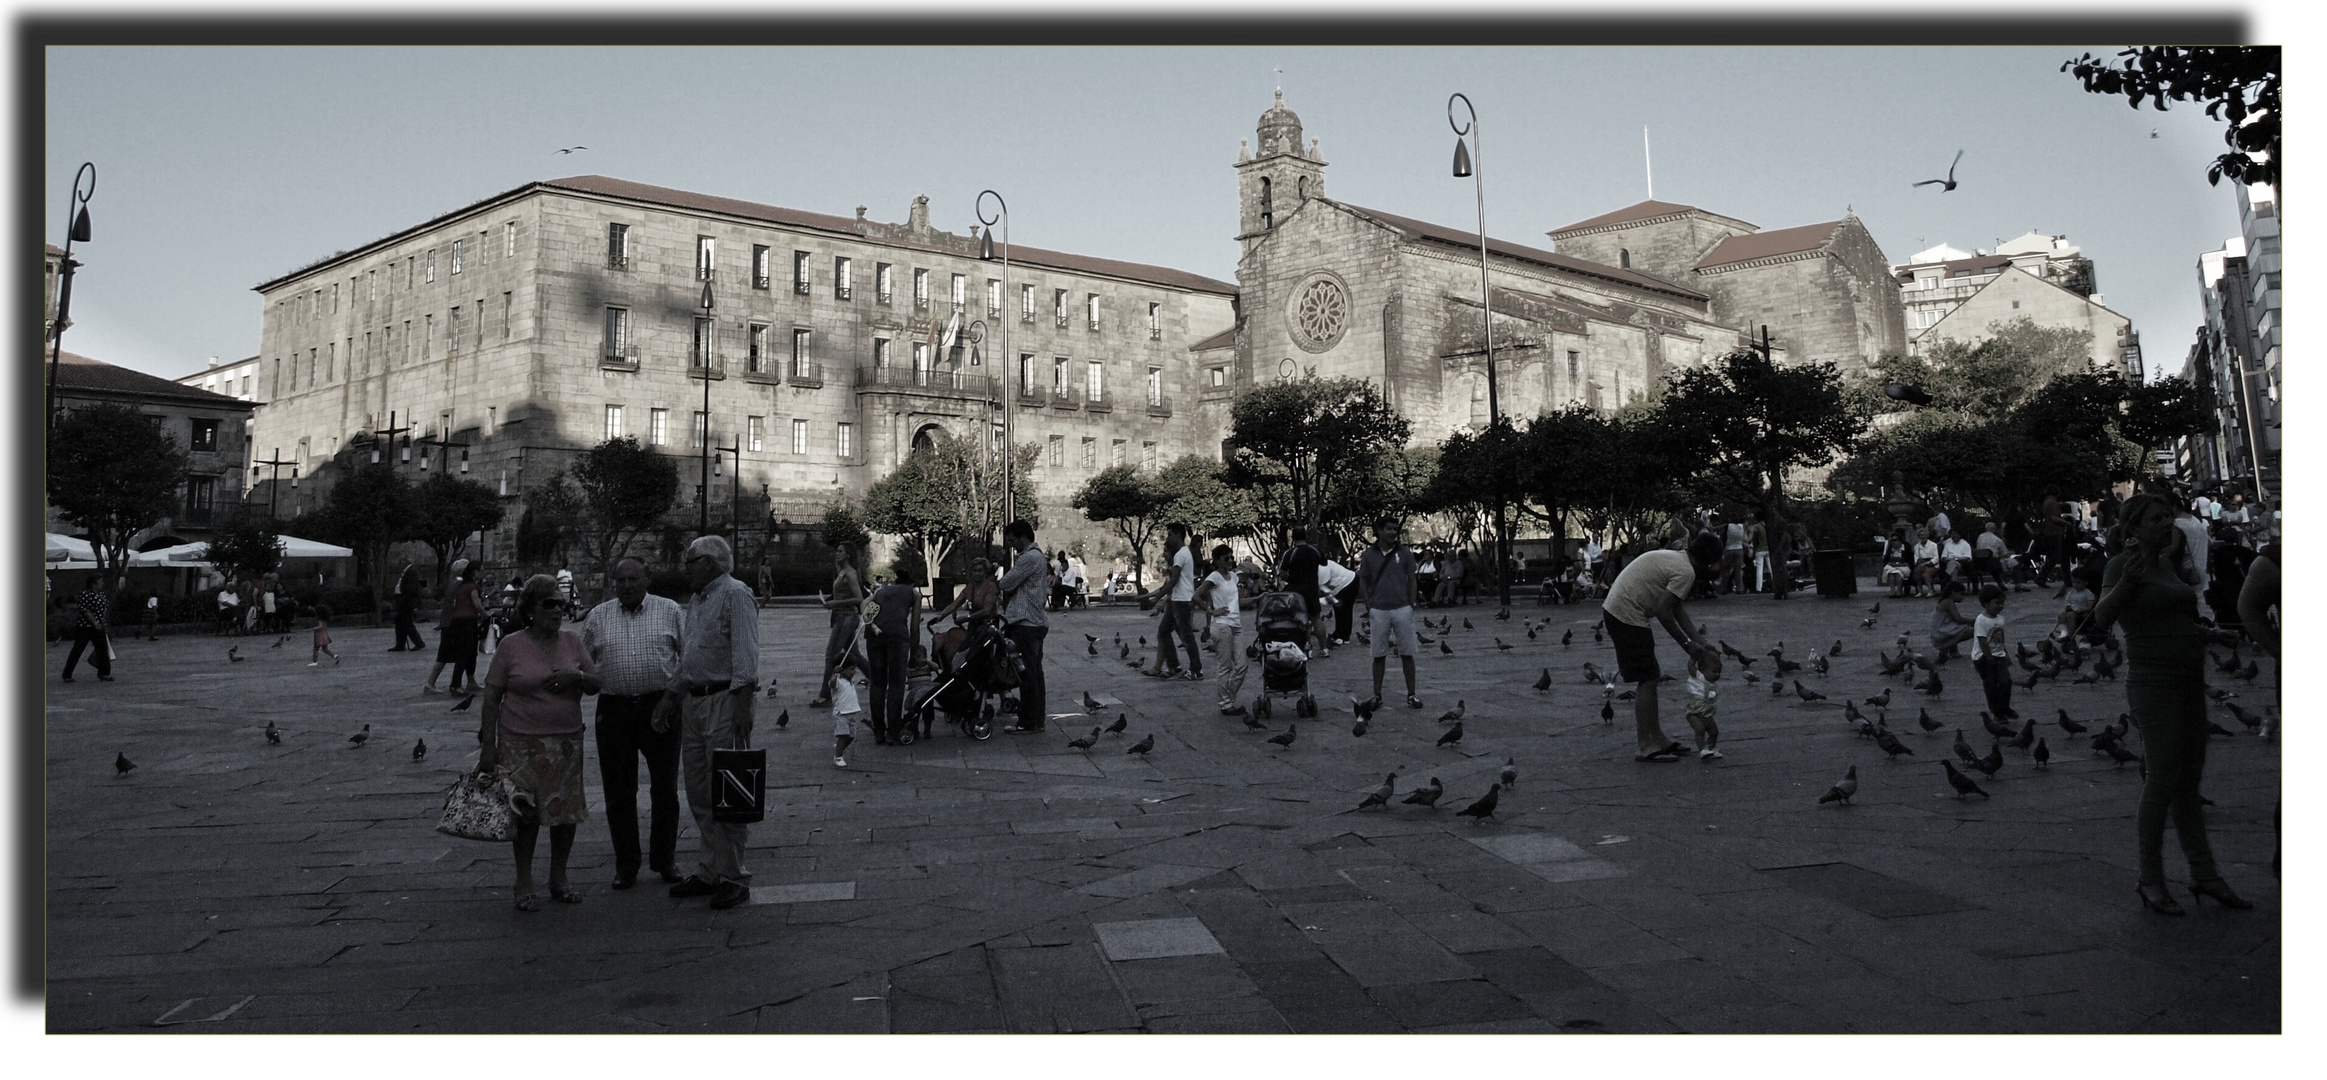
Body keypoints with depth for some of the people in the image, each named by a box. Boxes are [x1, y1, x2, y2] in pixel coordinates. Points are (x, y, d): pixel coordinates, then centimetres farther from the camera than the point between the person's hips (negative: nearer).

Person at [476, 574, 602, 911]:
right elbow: (491, 697, -2)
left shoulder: (572, 641, 7)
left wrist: (576, 676, -12)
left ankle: (559, 878, 21)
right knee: (526, 811, -2)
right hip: (522, 743, -3)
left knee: (566, 809, 5)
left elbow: (596, 684, 10)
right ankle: (524, 884, 11)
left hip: (567, 741, 3)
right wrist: (489, 744, -6)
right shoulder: (512, 646, -3)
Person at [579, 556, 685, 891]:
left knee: (665, 789, 6)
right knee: (618, 793, 6)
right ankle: (626, 865, 17)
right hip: (614, 710, 1)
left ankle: (664, 860, 19)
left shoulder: (669, 611, 3)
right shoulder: (597, 616, 7)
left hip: (660, 708, -1)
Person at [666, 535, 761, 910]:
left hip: (724, 701, -9)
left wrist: (742, 700, -24)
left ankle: (733, 877, 0)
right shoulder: (695, 600, 20)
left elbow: (745, 653, -17)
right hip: (692, 703, 9)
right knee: (698, 794, 11)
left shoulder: (736, 594, -8)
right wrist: (669, 695, 21)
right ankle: (712, 871, 19)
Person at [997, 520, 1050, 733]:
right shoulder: (1039, 556, 18)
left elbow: (1006, 583, -14)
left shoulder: (1029, 557, -15)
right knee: (1035, 672, 13)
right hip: (1036, 622, 10)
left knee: (1026, 674, -6)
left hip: (1025, 624, -10)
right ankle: (1037, 719, 17)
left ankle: (1028, 722, -2)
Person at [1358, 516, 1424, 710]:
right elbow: (1363, 583, 8)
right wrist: (1369, 608, 1)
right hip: (1378, 611, 0)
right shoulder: (1369, 555, 3)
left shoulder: (1404, 552, 2)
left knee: (1407, 654, 2)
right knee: (1378, 655, 5)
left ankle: (1411, 694, 9)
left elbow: (1413, 580, 5)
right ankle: (1377, 695, 11)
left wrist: (1411, 605, -1)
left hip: (1402, 609, 0)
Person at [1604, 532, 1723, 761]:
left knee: (1650, 679, 17)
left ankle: (1656, 739, 23)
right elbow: (1662, 612, -18)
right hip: (1627, 615, -10)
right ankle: (1645, 748, -1)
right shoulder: (1686, 572, -14)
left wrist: (1701, 643, 12)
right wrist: (1688, 644, -8)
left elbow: (1679, 610, 16)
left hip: (1615, 610, 10)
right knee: (1647, 681, -5)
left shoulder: (1672, 558, 17)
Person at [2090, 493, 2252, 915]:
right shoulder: (2122, 564, -9)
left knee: (2189, 782, 12)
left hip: (2189, 681, 8)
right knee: (2162, 781, -8)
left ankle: (2204, 874, 18)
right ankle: (2150, 880, -1)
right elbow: (2102, 618, -24)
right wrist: (2125, 582, -38)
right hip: (2153, 684, -8)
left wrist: (2213, 635, 25)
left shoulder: (2166, 563, 16)